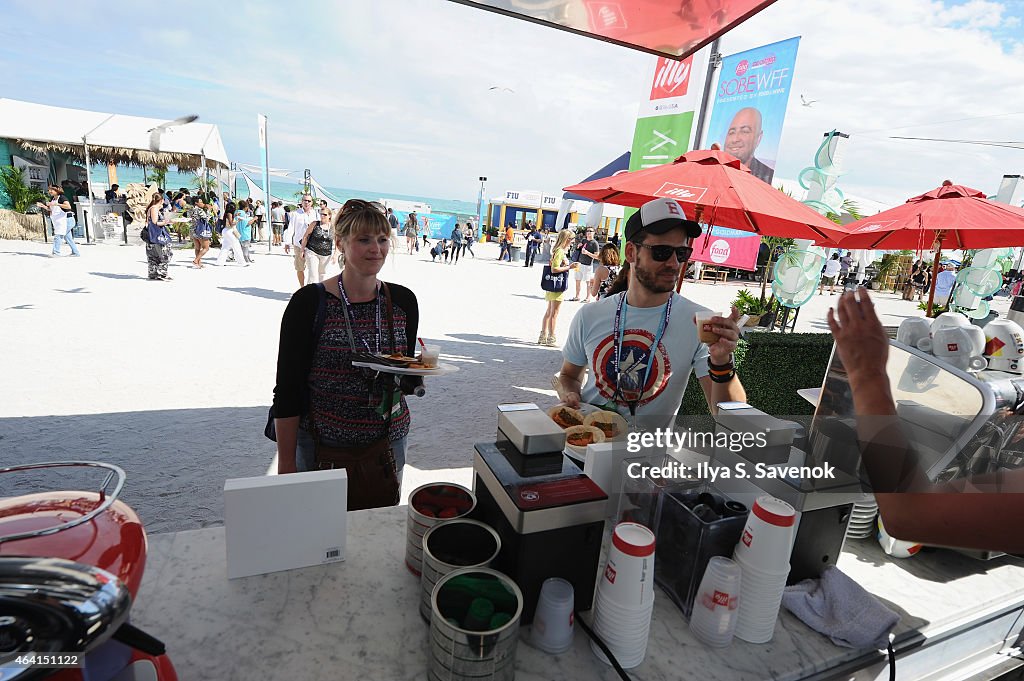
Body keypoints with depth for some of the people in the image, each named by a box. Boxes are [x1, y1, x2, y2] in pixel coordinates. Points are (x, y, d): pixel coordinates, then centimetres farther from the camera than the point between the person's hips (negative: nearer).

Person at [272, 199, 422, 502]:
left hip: (389, 442, 3)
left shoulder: (403, 301, -1)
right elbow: (288, 390, -8)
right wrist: (286, 464, -7)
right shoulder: (309, 302, -12)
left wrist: (416, 373, -13)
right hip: (320, 448, -3)